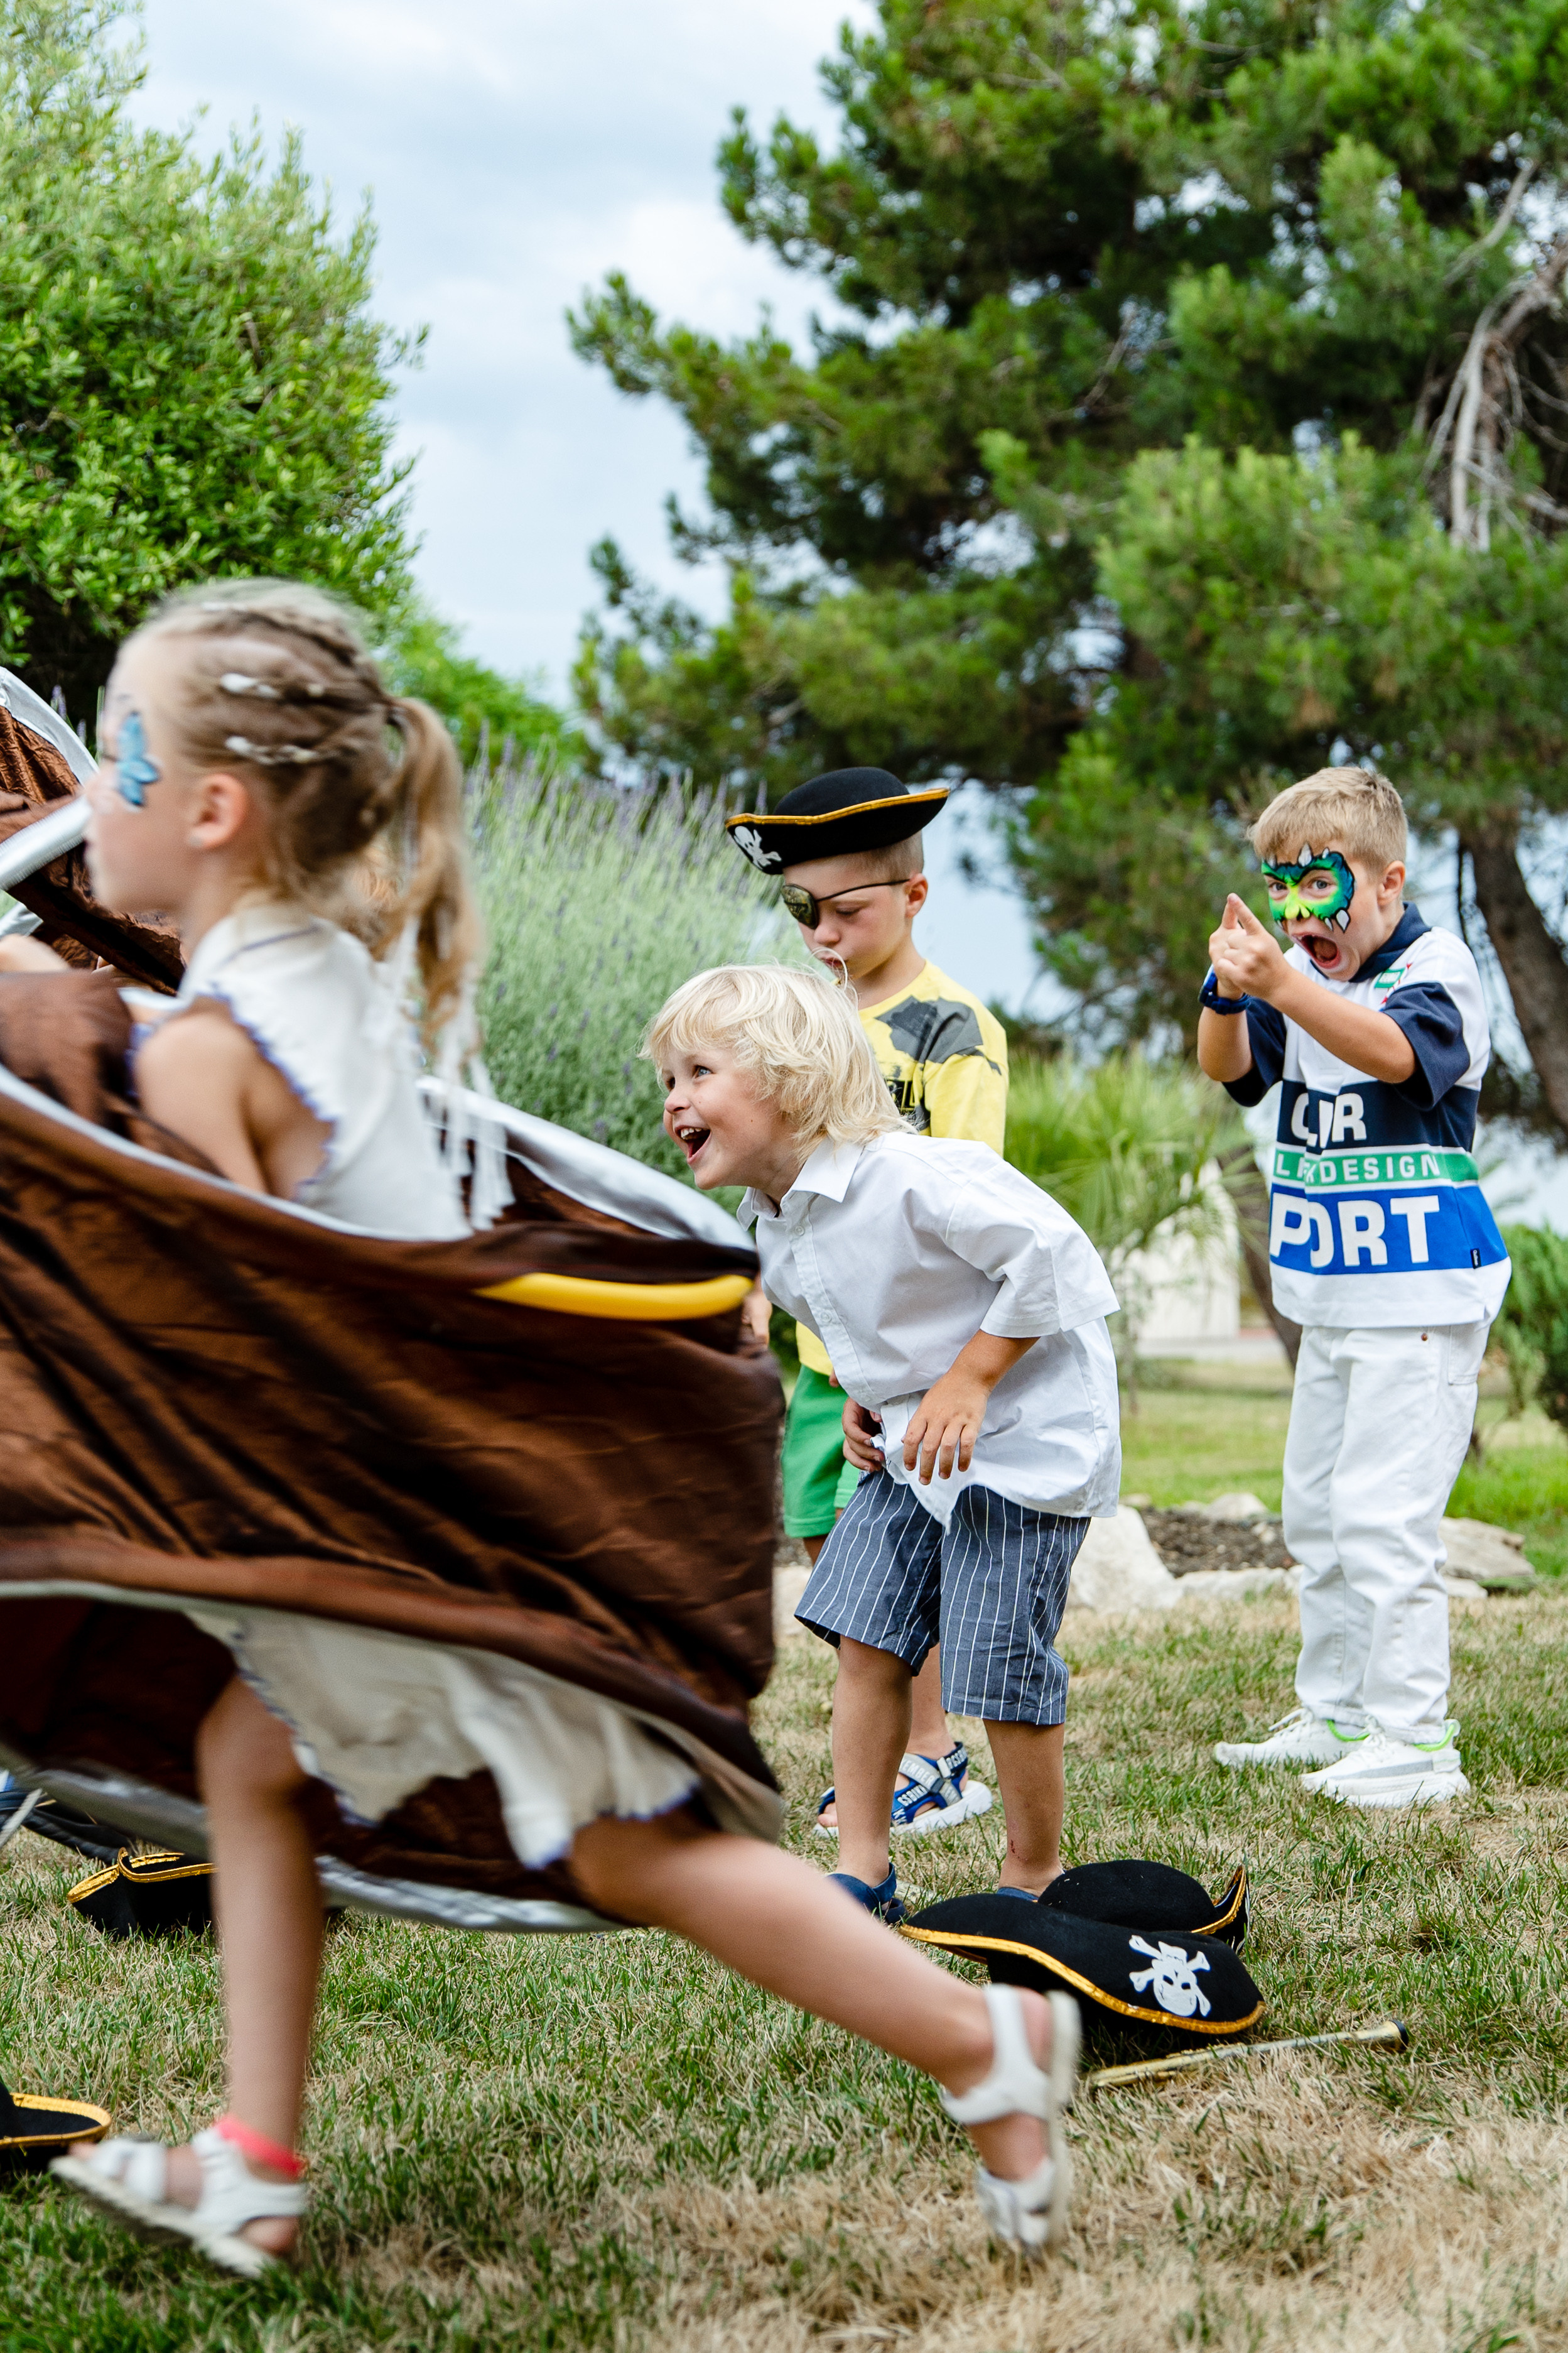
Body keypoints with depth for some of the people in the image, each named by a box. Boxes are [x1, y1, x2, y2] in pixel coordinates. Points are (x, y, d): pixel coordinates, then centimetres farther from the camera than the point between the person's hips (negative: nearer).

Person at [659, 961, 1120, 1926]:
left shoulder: (907, 1179, -26)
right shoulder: (771, 1223, 3)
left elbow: (1048, 1249, -26)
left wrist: (967, 1383, -23)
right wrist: (868, 1396, 4)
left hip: (1024, 1440, -8)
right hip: (911, 1447, 9)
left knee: (1004, 1670, -6)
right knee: (865, 1643, 5)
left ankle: (1037, 1874, 15)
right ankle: (863, 1872, 15)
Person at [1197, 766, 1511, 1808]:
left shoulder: (1435, 964, -14)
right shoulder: (1302, 971, 6)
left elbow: (1394, 1051, -34)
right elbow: (1231, 1069, -5)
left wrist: (1282, 981, -47)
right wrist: (1230, 993, -26)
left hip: (1421, 1296, -8)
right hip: (1335, 1295, 8)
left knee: (1381, 1515, -13)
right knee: (1317, 1513, 17)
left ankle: (1413, 1745, -7)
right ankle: (1336, 1718, 29)